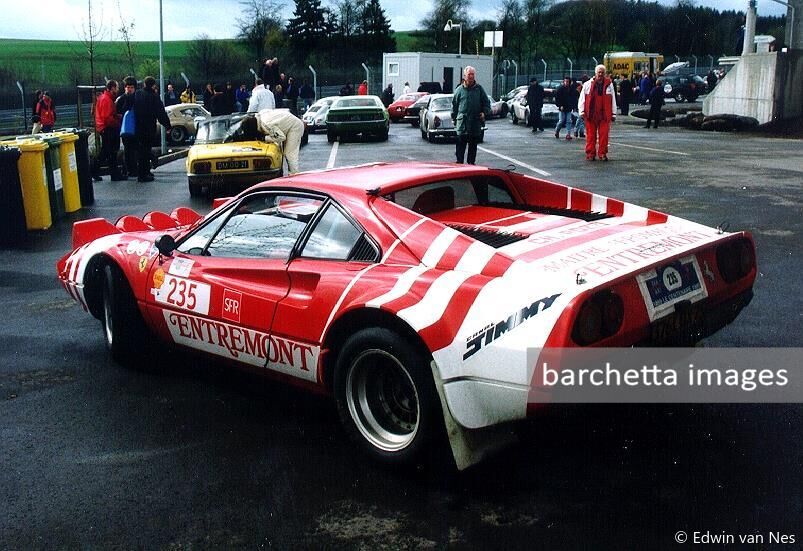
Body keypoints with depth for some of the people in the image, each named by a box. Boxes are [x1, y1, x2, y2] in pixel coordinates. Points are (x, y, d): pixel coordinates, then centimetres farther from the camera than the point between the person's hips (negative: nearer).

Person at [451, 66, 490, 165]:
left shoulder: (479, 89, 7)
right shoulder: (459, 89, 4)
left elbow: (486, 102, 12)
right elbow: (454, 104, 10)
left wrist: (485, 112, -4)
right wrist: (453, 118, 6)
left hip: (475, 123, 2)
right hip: (462, 123, -1)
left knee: (473, 146, 9)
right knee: (460, 145, -3)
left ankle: (471, 163, 18)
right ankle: (459, 163, 2)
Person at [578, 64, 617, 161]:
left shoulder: (609, 85, 10)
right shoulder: (588, 84, 6)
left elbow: (613, 100, 13)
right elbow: (582, 99, 7)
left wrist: (613, 113, 9)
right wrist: (582, 111, 0)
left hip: (604, 115, 1)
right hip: (591, 114, -1)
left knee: (604, 134, -1)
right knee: (591, 135, 2)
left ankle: (602, 153, 6)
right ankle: (590, 153, 9)